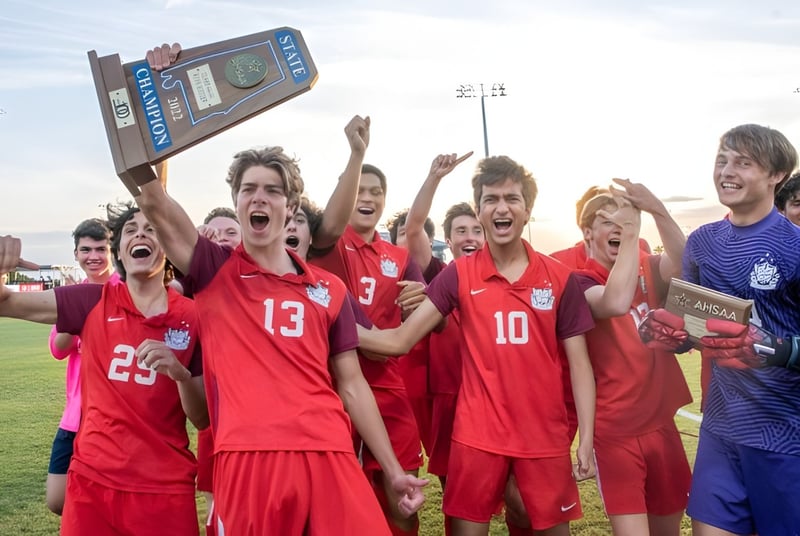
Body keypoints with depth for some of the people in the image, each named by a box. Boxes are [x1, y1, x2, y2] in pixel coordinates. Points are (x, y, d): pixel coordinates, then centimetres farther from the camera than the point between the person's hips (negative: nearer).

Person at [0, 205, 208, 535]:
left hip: (166, 488, -1)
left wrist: (180, 373, -22)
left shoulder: (193, 317, -5)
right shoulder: (93, 301, -1)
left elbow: (203, 419, -2)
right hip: (92, 481, 2)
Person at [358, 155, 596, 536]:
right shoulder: (459, 275, -2)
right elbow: (400, 340, -5)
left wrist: (587, 438, -4)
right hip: (477, 434, -1)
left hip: (546, 434, 1)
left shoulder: (559, 277, 0)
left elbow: (578, 361, 2)